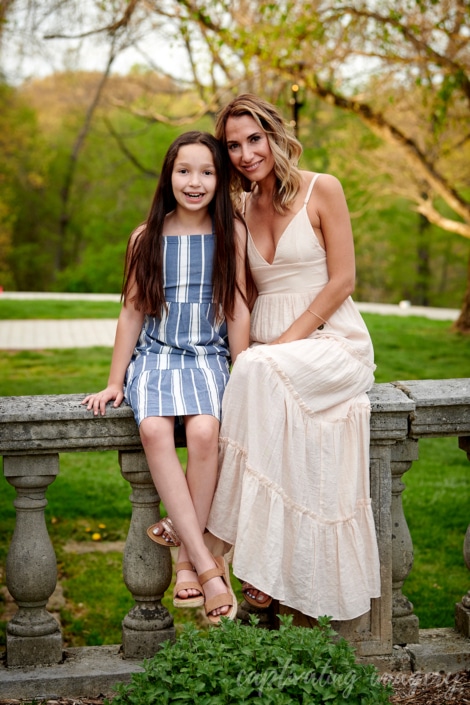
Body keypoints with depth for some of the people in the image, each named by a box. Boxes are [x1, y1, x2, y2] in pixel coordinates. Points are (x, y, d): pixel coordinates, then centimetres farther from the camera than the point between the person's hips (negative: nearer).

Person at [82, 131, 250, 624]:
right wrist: (115, 383, 9)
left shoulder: (231, 232, 5)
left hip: (206, 358, 0)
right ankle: (208, 564, -29)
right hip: (153, 356, 1)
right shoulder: (146, 237, 6)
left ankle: (187, 560, -17)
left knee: (204, 431, -32)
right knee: (154, 430, -31)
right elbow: (132, 313, 10)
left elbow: (237, 309, 6)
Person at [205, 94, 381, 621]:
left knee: (261, 376, -33)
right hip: (267, 354, 4)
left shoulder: (321, 190, -4)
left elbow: (341, 280, -7)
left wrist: (288, 342, -15)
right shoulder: (241, 207, 12)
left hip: (331, 340, -4)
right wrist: (243, 351, -2)